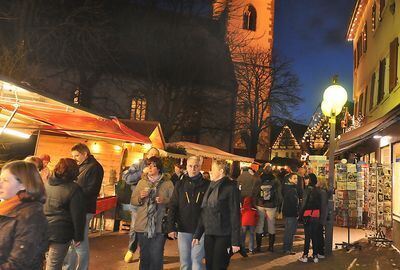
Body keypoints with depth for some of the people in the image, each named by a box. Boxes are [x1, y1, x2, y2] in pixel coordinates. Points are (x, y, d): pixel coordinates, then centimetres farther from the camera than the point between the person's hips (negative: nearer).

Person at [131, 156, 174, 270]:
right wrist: (140, 197, -11)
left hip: (159, 226, -3)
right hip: (143, 226, 3)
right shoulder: (142, 182, 8)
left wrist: (164, 200, -19)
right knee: (144, 256, 16)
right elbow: (133, 201, 9)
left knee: (156, 257, 2)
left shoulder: (167, 183, -2)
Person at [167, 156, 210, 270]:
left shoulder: (207, 185, -1)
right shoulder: (180, 184, 4)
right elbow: (173, 207, 1)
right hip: (183, 229, 2)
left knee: (196, 260, 0)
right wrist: (171, 227, -7)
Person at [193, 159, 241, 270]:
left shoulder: (230, 188, -9)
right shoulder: (211, 187, 12)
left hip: (223, 236, -6)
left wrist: (235, 241, -14)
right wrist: (197, 235, 12)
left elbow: (235, 215, -12)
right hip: (209, 235, 6)